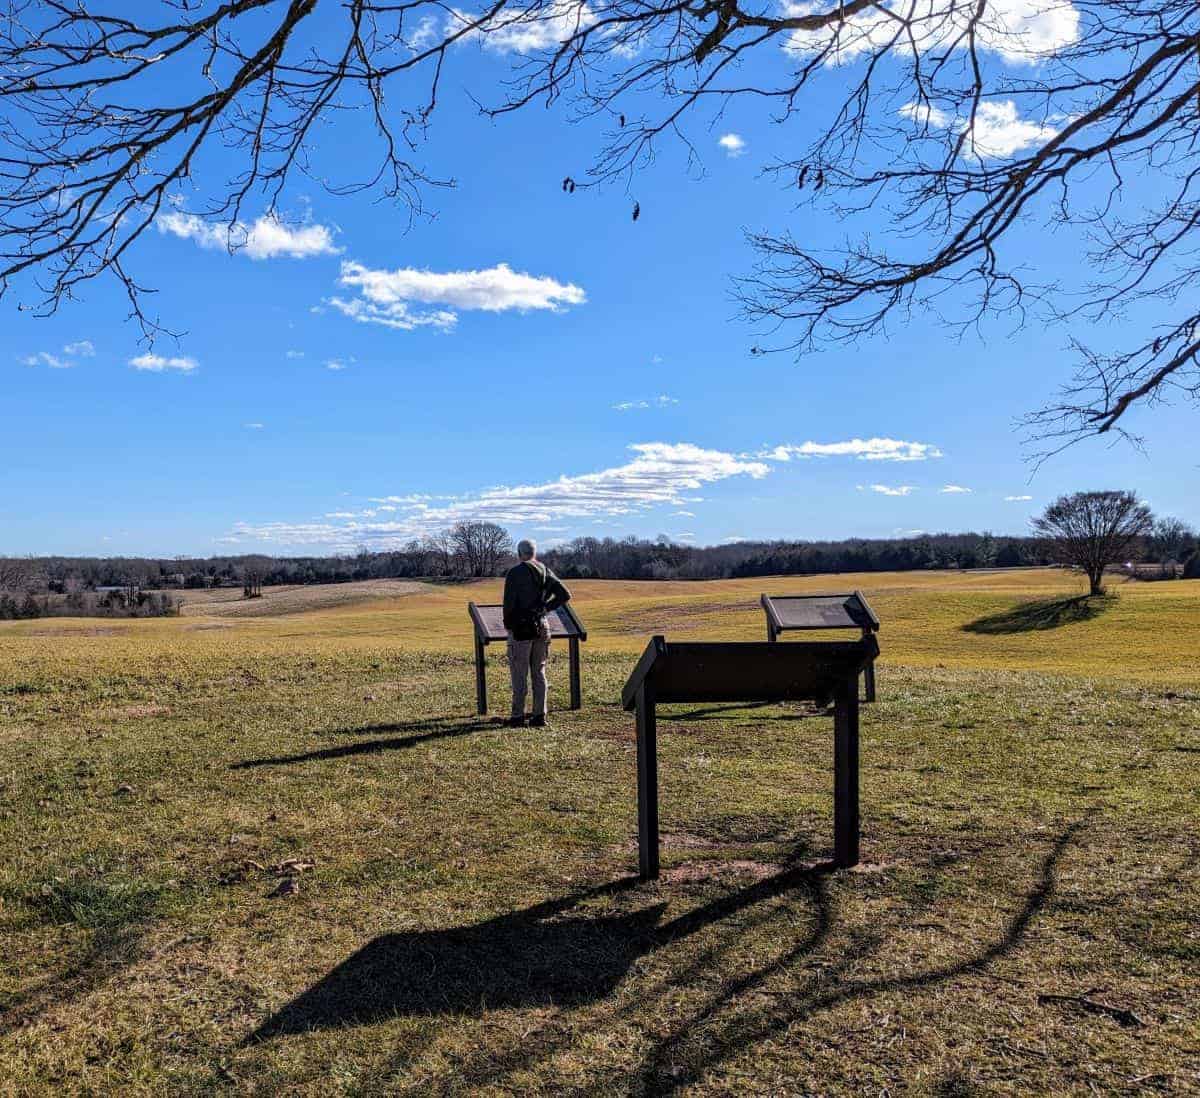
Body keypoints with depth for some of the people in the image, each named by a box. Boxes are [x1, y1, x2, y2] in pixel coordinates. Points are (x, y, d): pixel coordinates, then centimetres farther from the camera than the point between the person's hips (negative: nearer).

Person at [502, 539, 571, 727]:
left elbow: (509, 602, -14)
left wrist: (508, 624, 0)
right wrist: (545, 608, 11)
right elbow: (565, 595, 5)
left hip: (520, 628, -5)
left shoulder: (514, 573, -9)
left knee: (519, 674, 1)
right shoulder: (545, 572, 7)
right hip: (541, 627, 5)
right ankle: (539, 716, 12)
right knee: (539, 673, 11)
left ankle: (518, 716, 4)